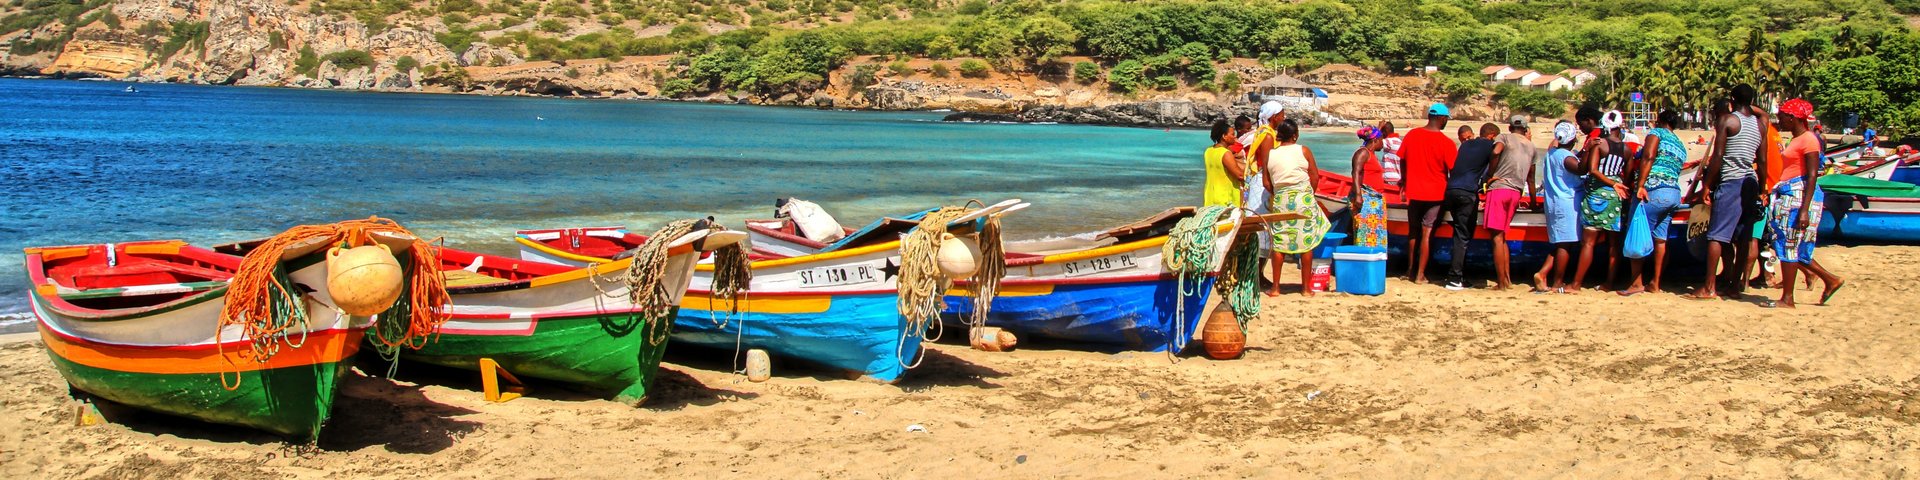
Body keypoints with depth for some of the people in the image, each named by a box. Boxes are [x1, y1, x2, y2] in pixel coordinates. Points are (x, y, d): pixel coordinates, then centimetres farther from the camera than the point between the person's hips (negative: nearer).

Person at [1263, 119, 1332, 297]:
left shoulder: (1271, 154, 3)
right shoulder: (1303, 150, -3)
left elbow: (1267, 183, 3)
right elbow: (1314, 176, -1)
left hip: (1280, 200, 2)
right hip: (1303, 199, -2)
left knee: (1278, 243, 7)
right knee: (1306, 243, 6)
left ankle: (1275, 288, 7)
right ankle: (1306, 287, 9)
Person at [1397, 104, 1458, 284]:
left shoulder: (1411, 135, -1)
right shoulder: (1446, 143, -13)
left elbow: (1402, 161, 8)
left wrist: (1404, 181, 22)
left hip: (1413, 191, 4)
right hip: (1435, 193, -4)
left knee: (1413, 231, 16)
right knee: (1427, 233, 1)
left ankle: (1410, 270, 24)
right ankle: (1420, 274, 2)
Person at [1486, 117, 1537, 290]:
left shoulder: (1504, 137, 5)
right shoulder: (1531, 146, 20)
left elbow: (1496, 151, -19)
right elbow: (1530, 178, 25)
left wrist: (1490, 173, -6)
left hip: (1498, 188, -6)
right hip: (1516, 193, 6)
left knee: (1497, 237, -7)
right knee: (1502, 238, 16)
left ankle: (1501, 283, -11)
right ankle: (1507, 280, 12)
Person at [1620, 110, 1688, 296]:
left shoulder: (1657, 133, 3)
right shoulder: (1681, 146, 25)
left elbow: (1648, 157, -12)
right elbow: (1675, 170, 20)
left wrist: (1641, 185, -19)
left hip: (1655, 191, -8)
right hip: (1674, 194, 8)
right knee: (1660, 239, 9)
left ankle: (1637, 283, -8)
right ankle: (1655, 283, 11)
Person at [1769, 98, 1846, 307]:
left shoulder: (1808, 140, -12)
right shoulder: (1796, 139, 17)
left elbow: (1812, 176, -18)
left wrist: (1804, 209, -23)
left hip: (1800, 196, -10)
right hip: (1788, 196, 10)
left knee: (1789, 246, -6)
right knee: (1793, 248, 11)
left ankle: (1787, 299, 0)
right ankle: (1831, 280, 20)